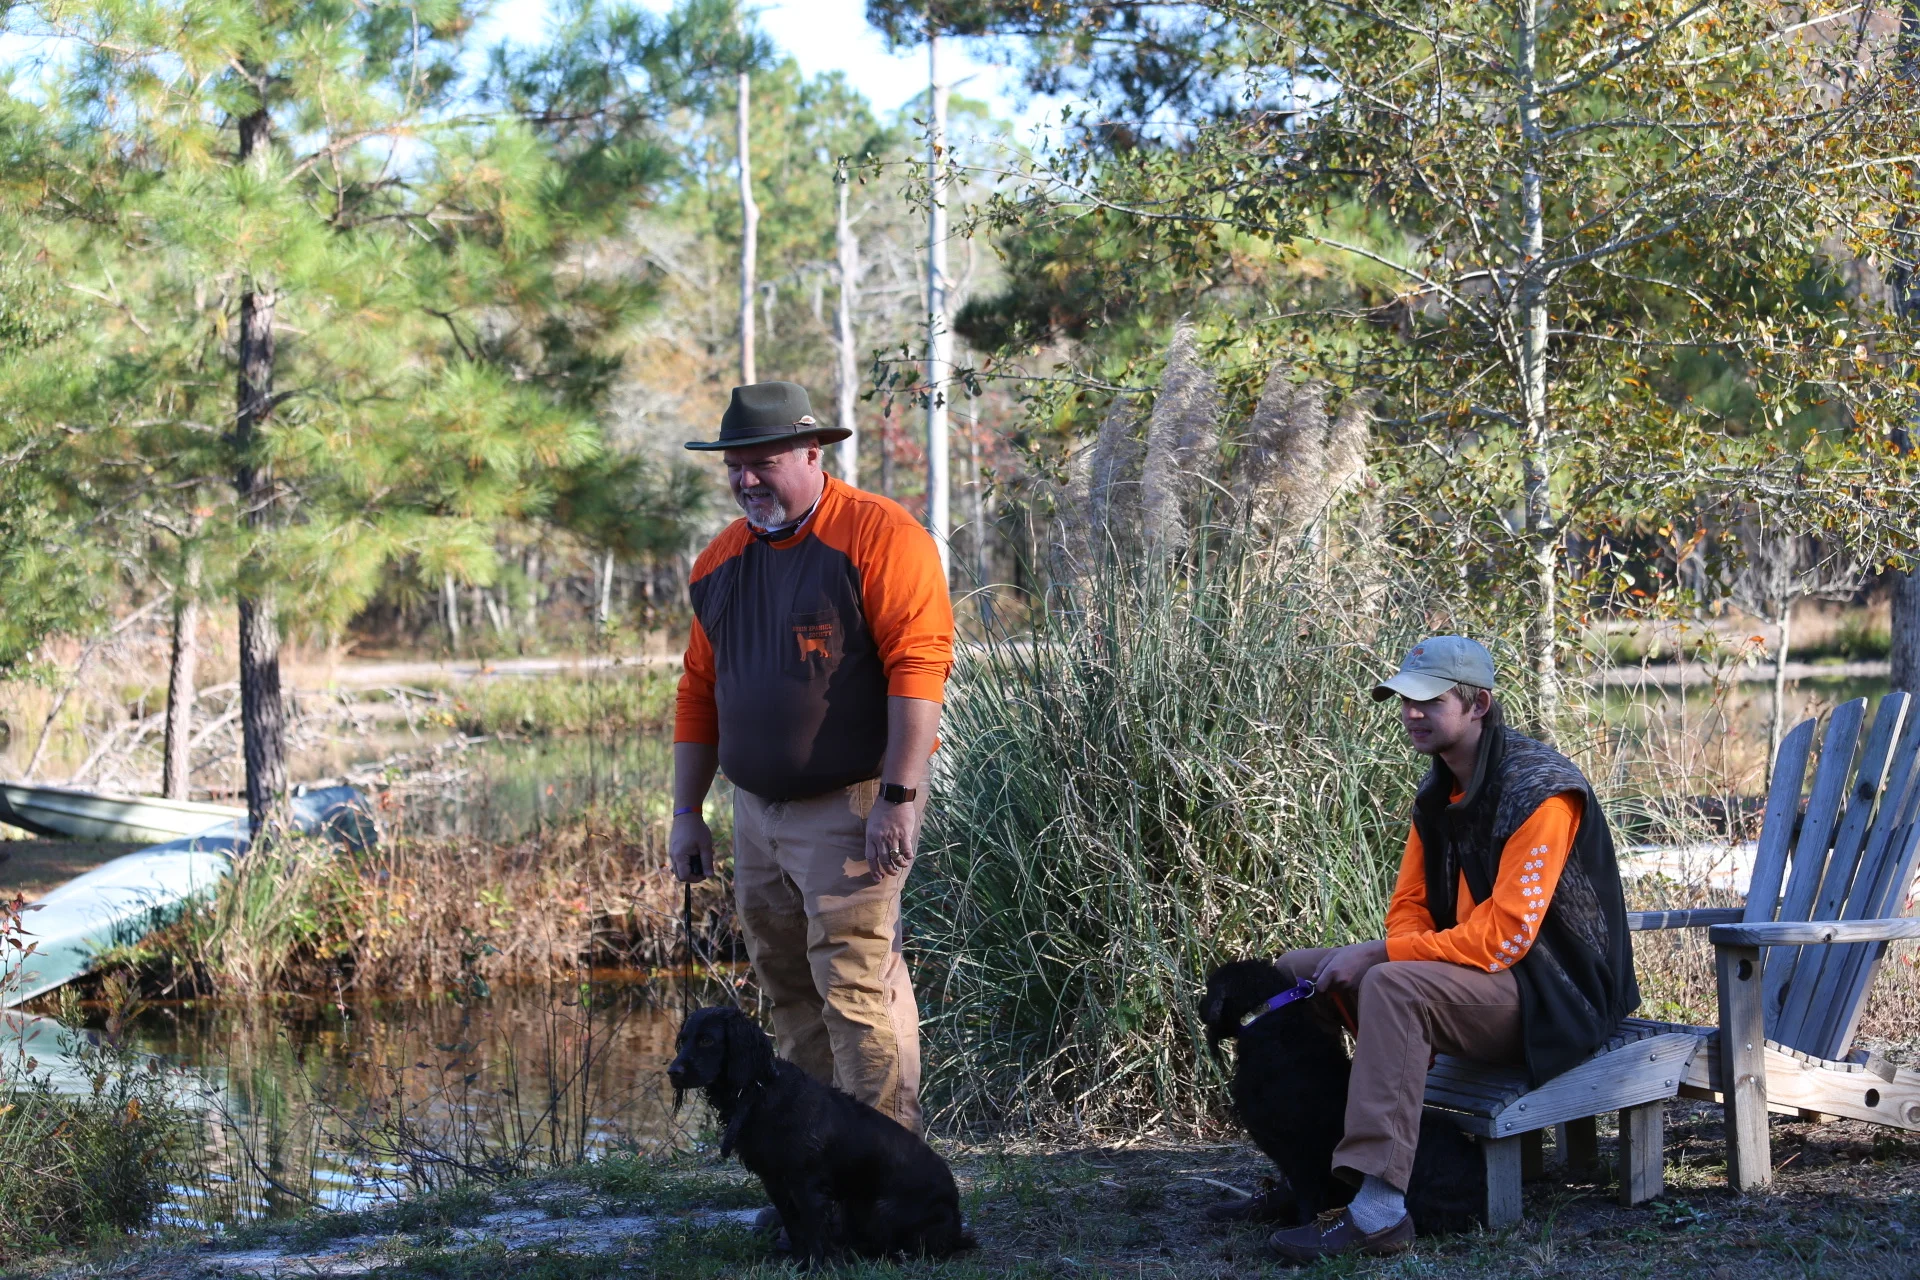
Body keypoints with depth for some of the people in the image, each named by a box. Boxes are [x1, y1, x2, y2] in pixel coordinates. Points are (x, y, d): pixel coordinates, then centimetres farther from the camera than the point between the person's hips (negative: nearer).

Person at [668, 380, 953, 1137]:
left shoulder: (879, 536, -10)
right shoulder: (722, 562, 13)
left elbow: (918, 668, -17)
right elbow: (699, 691, 18)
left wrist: (899, 797, -22)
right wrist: (687, 813, 14)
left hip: (851, 809, -7)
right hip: (758, 812, 7)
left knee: (855, 988, -12)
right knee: (789, 995, 10)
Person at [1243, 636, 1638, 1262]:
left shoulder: (1539, 789, -19)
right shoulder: (1439, 794, 10)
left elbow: (1505, 935, -25)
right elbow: (1411, 906, 14)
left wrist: (1381, 953, -23)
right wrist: (1380, 955, -11)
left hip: (1554, 995, -10)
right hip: (1469, 973, 10)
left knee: (1393, 988, -34)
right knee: (1298, 969, 5)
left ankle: (1378, 1210, -41)